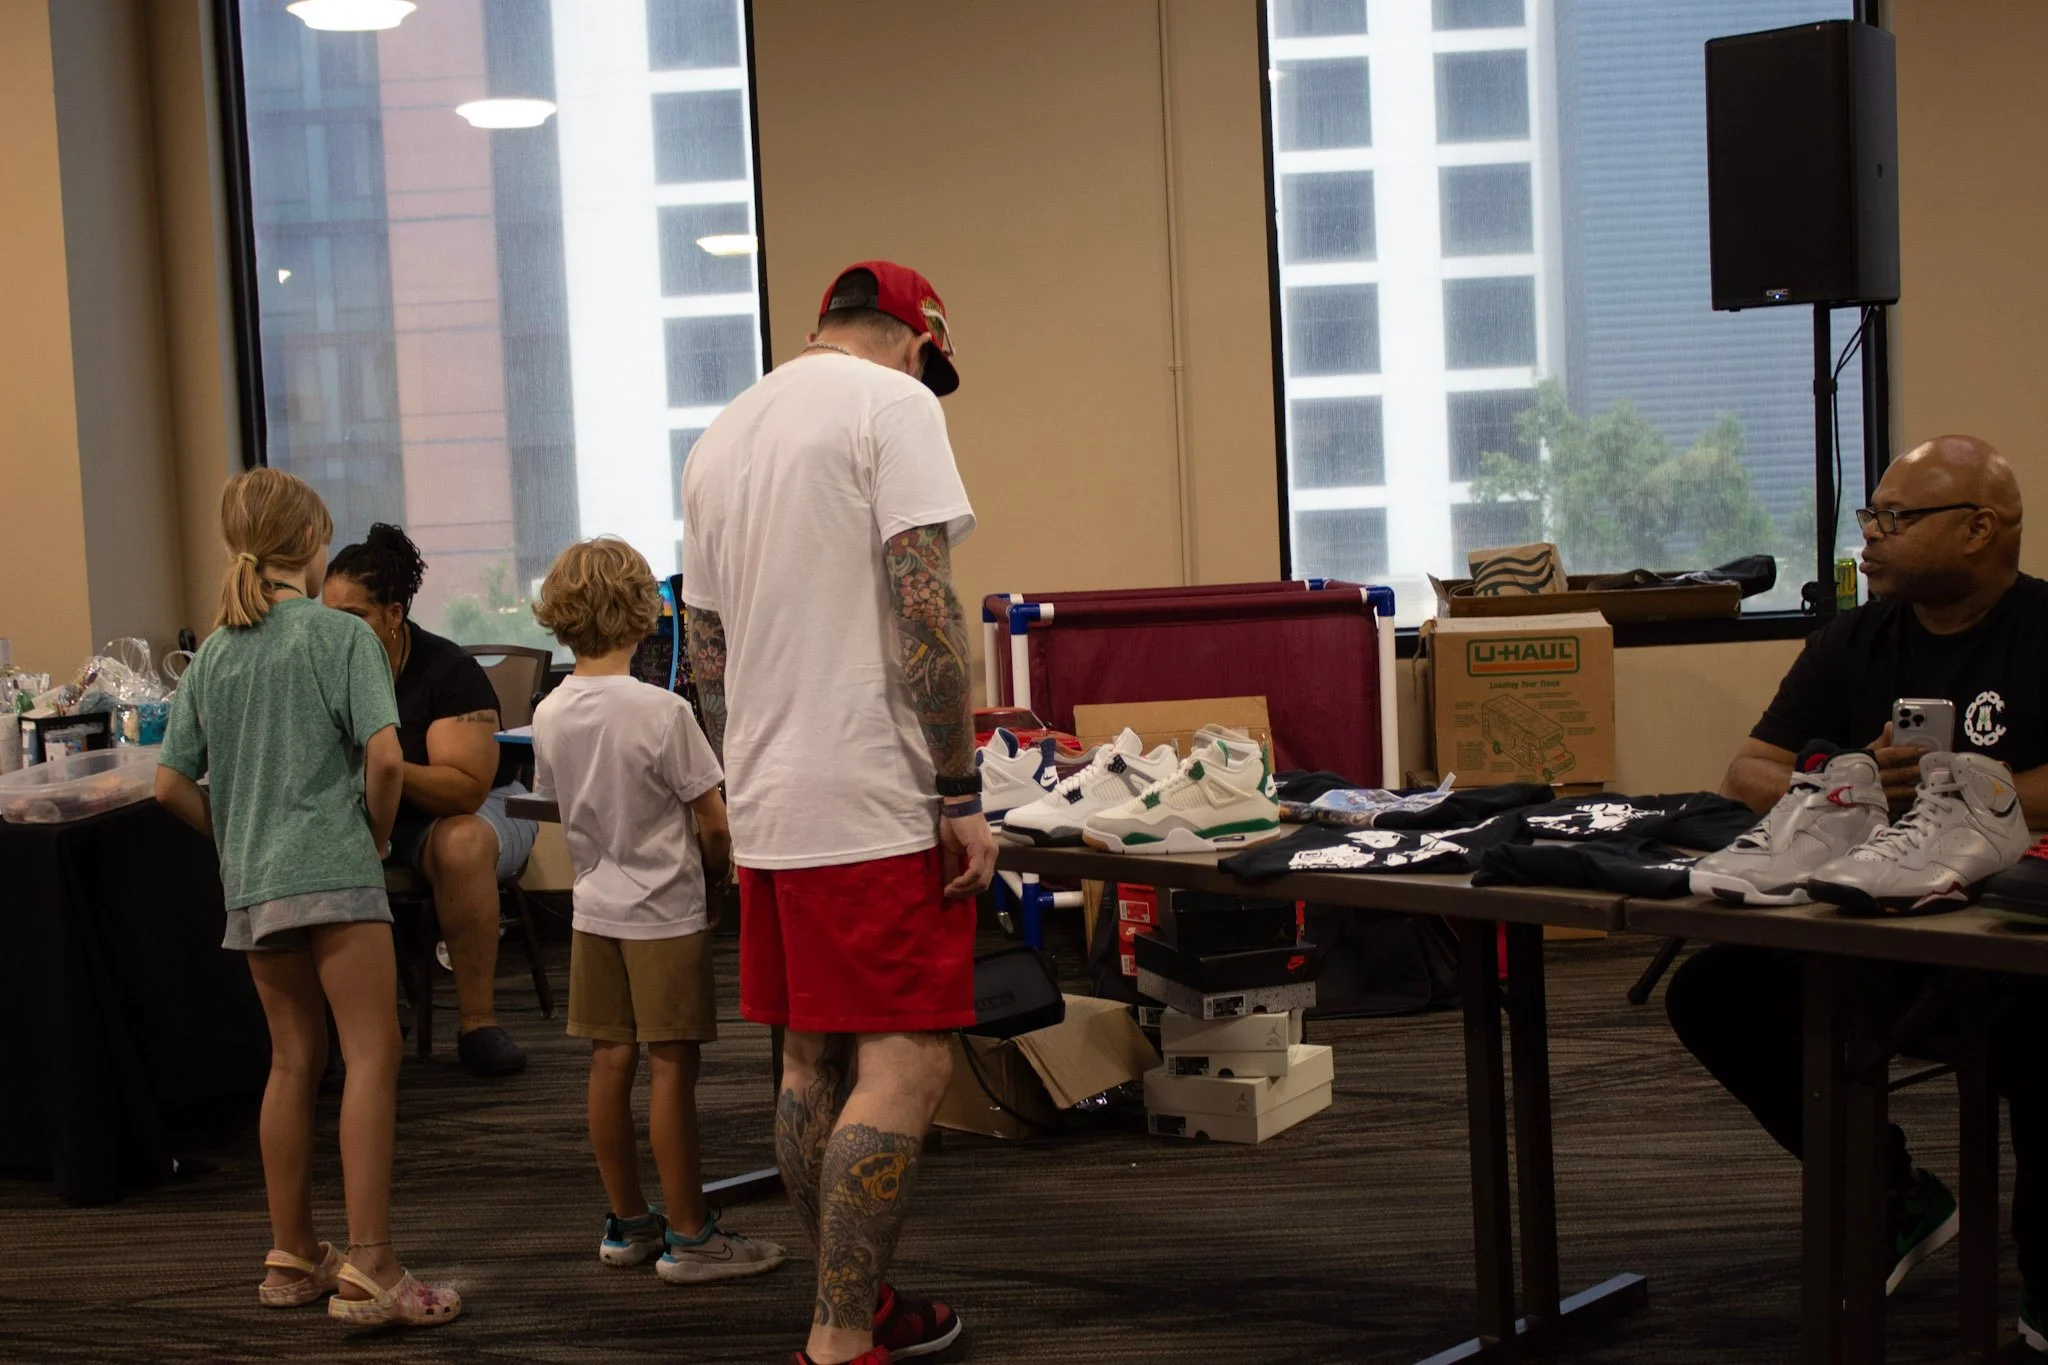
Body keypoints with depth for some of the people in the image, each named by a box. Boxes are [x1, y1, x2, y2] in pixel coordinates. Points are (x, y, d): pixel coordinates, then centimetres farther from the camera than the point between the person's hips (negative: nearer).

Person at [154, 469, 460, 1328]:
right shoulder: (342, 636, -5)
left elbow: (172, 785, 10)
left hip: (251, 886, 7)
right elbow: (383, 755, -16)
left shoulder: (212, 654, 12)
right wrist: (377, 833, -1)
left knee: (293, 1059, 15)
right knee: (372, 1056, -6)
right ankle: (367, 1270, -13)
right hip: (334, 871, -6)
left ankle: (291, 1257, 22)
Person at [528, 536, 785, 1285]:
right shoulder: (662, 711, -17)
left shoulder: (549, 715, 0)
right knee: (672, 1068, -1)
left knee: (610, 1061, 10)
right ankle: (688, 1236, 5)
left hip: (595, 908, 6)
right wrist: (714, 868, 4)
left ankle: (626, 1222, 21)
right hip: (665, 913, -6)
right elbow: (713, 822, -14)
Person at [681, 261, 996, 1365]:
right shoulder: (894, 404, -6)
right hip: (876, 809, -8)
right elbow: (922, 610, -15)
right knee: (905, 1064, -7)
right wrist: (960, 795, -13)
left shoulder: (719, 438, 18)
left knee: (812, 1063, 14)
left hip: (767, 813, 9)